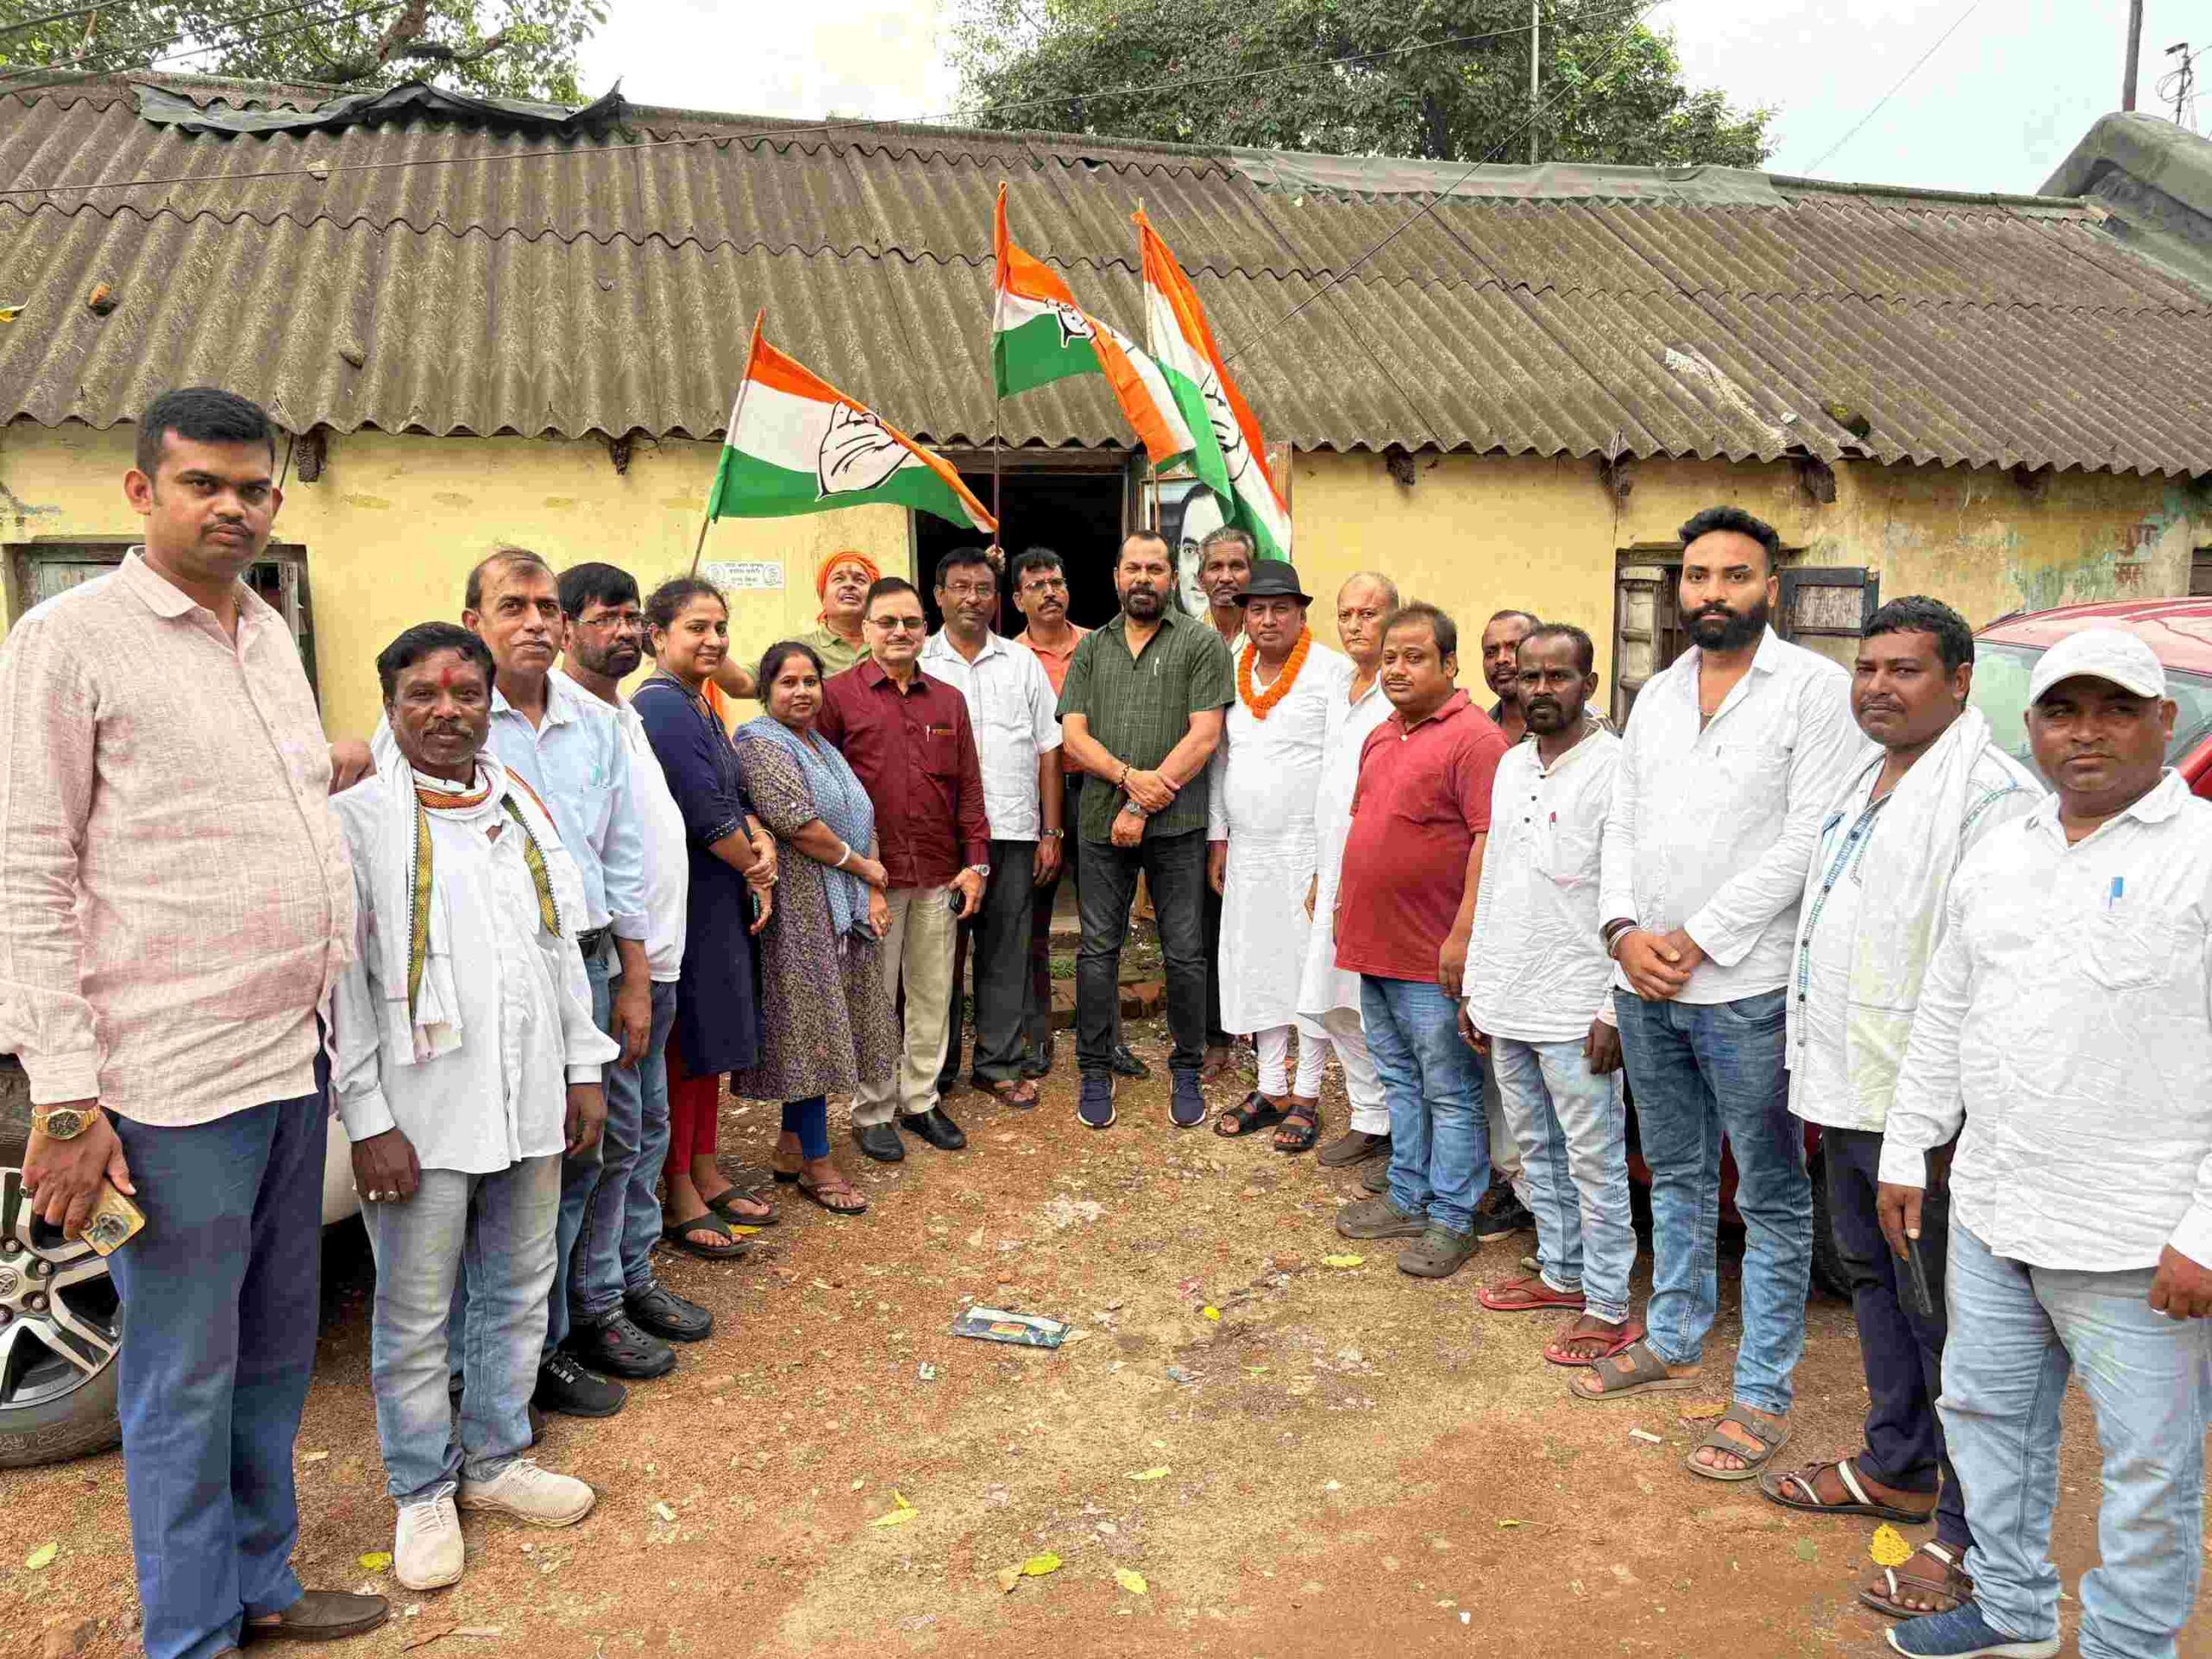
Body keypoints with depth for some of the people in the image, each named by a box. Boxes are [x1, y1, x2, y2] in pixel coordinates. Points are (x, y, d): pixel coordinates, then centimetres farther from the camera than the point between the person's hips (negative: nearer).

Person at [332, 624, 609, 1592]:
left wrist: (583, 1067, 12)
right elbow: (342, 983, -10)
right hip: (422, 1118, -5)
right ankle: (422, 1491, 27)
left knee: (519, 1294, 16)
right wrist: (368, 1121, -13)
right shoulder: (357, 822, -8)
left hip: (529, 1104, 5)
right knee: (415, 1317, 7)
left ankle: (495, 1460, 35)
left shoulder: (523, 811, 9)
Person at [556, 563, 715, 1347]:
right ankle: (594, 1310, 11)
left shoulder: (626, 711, 16)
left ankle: (634, 1276, 28)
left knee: (648, 1126, 16)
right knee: (613, 1136, -2)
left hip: (657, 955, 10)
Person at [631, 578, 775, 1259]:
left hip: (718, 899, 9)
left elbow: (732, 797, 15)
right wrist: (757, 870, -7)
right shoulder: (661, 706, -17)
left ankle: (705, 1173, 29)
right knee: (684, 1045, 0)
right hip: (681, 903, -9)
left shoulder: (699, 705, 13)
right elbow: (706, 813, -20)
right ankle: (679, 1200, 11)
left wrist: (761, 844, -5)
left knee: (711, 1040, 16)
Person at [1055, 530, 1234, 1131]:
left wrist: (1143, 807, -11)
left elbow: (1203, 737, -8)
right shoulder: (1092, 648, 12)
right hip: (1101, 823, 3)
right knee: (1098, 949, 7)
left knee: (1185, 954, 3)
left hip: (1175, 824, -3)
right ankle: (1095, 1071, 19)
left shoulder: (1202, 644, 1)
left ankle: (1186, 1071, 18)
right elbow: (1072, 736, 5)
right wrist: (1128, 776, -14)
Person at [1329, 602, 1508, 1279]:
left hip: (1433, 956, -9)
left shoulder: (1473, 736, -13)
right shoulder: (1380, 737, 15)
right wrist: (1346, 902, 19)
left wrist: (1464, 933, -23)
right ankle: (1408, 1198, 30)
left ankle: (1451, 1220, 11)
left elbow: (1491, 838, -19)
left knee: (1450, 1092, 2)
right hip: (1373, 944, 9)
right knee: (1399, 1079, 18)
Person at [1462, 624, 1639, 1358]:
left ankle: (1608, 1308, 15)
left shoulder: (1614, 769, -13)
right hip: (1508, 1002, 8)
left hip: (1576, 1011, -8)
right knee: (1537, 1149, 19)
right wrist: (1477, 983, 16)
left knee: (1594, 1160, 3)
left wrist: (1616, 1010, -18)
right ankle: (1561, 1274, 34)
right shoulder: (1511, 765, 11)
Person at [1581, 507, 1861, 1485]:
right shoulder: (1657, 695, 13)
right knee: (1677, 1175, 20)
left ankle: (1762, 1395, 16)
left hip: (1747, 987, -6)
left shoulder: (1813, 687, -7)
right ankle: (1671, 1342, 36)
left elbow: (1810, 842, -14)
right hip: (1643, 983, 6)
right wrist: (1624, 930, -6)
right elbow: (1622, 825, 11)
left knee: (1771, 1198, 5)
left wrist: (1694, 942, -15)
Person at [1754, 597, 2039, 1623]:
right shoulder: (1865, 784, 15)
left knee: (1945, 1313, 0)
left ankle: (1970, 1536, 13)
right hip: (1847, 1094, 10)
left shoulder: (1993, 795, -16)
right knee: (1873, 1280, 20)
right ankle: (1896, 1468, 37)